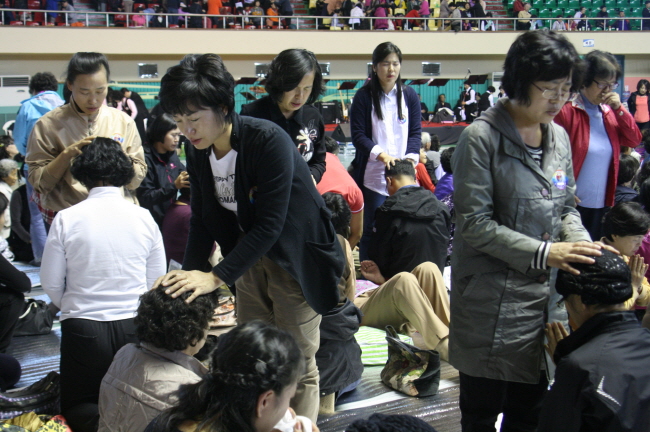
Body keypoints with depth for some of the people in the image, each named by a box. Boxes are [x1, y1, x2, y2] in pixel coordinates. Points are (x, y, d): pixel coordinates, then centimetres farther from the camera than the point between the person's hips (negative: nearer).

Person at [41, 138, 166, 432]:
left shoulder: (66, 219, -8)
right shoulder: (144, 218, -2)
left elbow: (51, 284, 0)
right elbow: (156, 282, 5)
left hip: (83, 329, -2)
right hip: (134, 327, 2)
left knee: (76, 406, 18)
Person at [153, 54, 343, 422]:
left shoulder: (270, 141, -27)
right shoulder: (199, 153, -4)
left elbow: (269, 225, -30)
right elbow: (203, 220, 1)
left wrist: (217, 277, -33)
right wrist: (190, 275, -13)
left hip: (295, 255, -6)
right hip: (250, 255, 7)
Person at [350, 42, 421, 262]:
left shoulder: (409, 95, 8)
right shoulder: (364, 96, -1)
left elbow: (416, 132, 7)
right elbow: (358, 135, -6)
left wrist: (411, 157, -11)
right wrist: (381, 154, -20)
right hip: (373, 175, -3)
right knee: (372, 230, 1)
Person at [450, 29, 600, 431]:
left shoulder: (559, 137, 7)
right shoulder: (481, 138, -13)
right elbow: (475, 224, -16)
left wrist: (583, 247, -5)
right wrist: (543, 253, -21)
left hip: (544, 298, 6)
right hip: (492, 304, -6)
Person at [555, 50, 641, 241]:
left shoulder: (609, 112, 10)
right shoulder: (566, 111, -12)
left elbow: (634, 140, 5)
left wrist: (619, 109, -6)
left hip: (602, 203, 7)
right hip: (574, 203, -6)